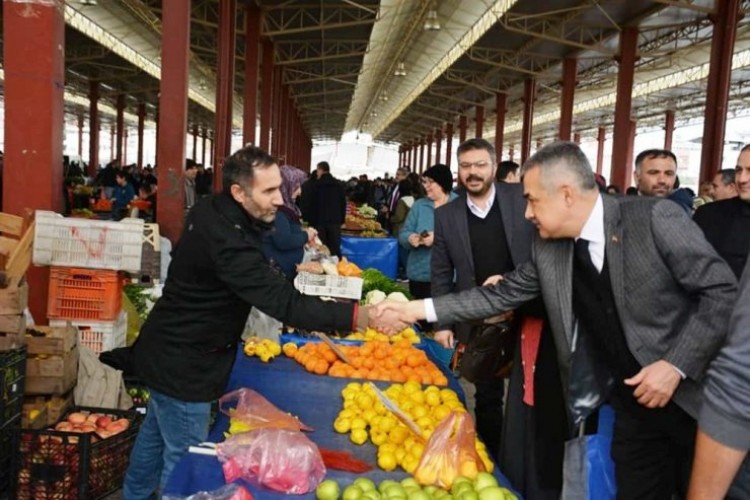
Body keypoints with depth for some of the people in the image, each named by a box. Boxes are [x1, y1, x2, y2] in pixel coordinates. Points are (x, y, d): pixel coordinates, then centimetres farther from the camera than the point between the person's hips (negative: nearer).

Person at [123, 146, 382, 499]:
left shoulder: (211, 211, -2)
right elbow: (283, 303, -38)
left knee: (156, 433, 28)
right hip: (182, 362, -10)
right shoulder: (226, 240, -33)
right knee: (184, 458, 4)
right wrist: (359, 316, -41)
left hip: (169, 350, 10)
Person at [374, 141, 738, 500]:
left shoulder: (655, 217, -17)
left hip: (695, 395, -3)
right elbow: (503, 294, 4)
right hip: (634, 404, 4)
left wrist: (677, 364, -21)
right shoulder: (547, 249, -2)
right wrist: (419, 309, -1)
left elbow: (723, 290, -15)